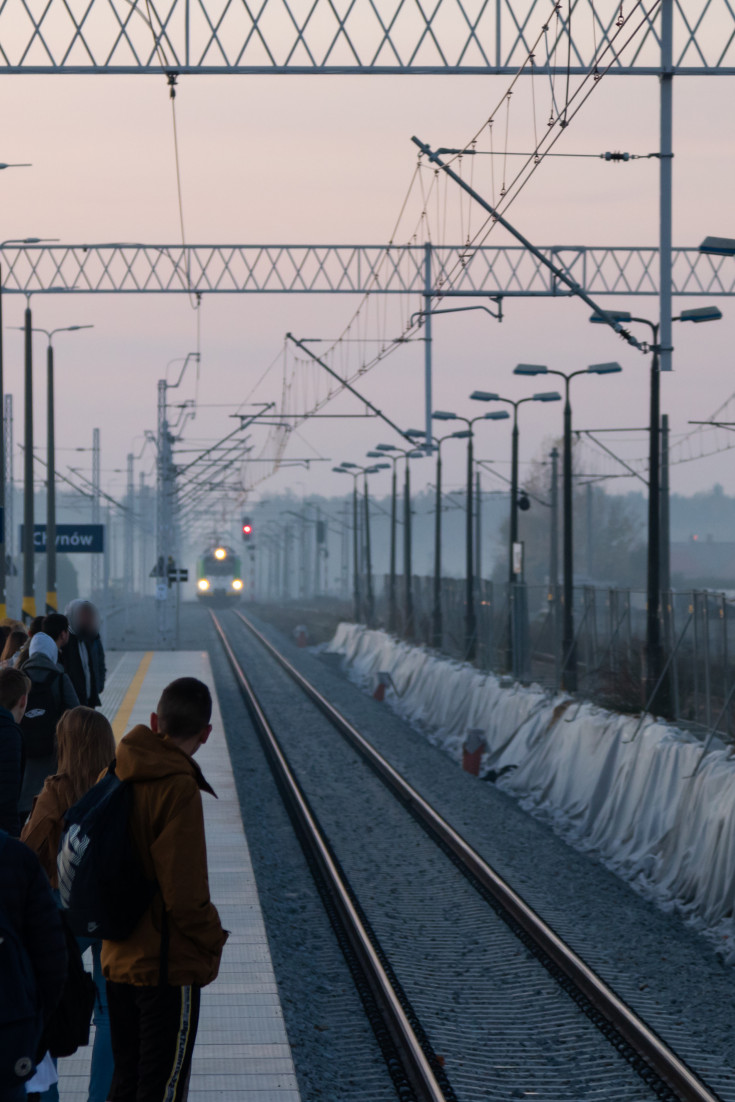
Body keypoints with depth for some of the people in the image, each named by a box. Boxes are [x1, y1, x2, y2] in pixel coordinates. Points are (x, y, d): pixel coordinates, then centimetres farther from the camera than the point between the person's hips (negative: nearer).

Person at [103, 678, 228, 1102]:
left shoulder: (117, 773, 2)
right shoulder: (178, 788, -22)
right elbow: (185, 893, -23)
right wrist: (212, 940, -7)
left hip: (119, 956, 7)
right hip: (169, 964, -7)